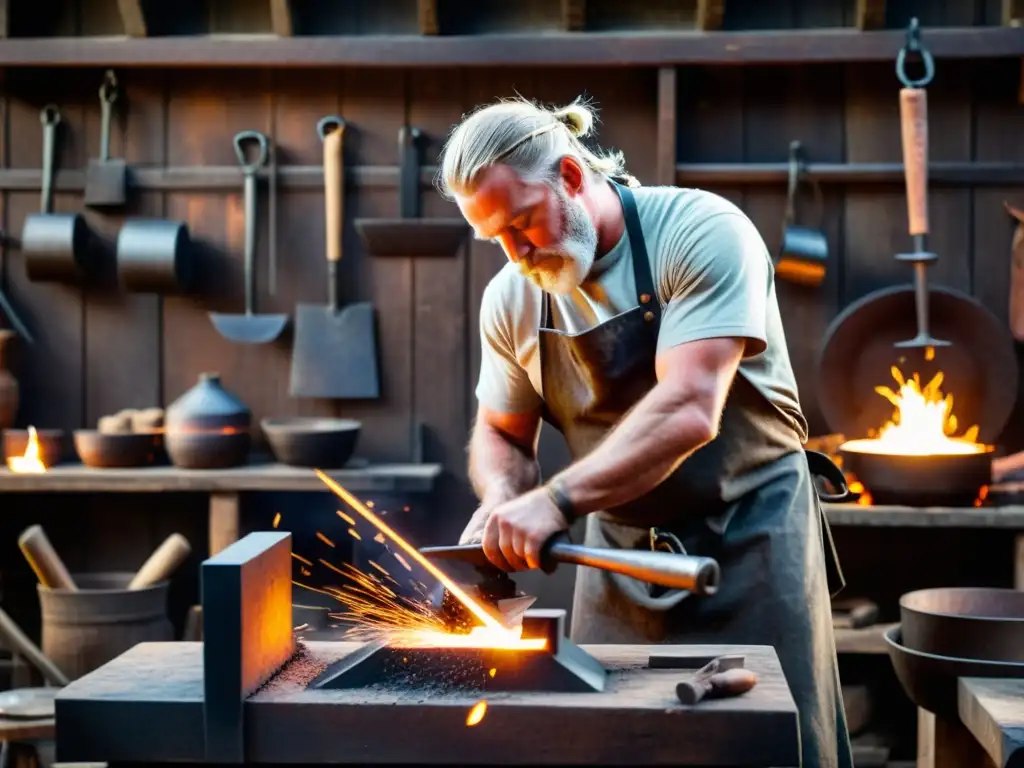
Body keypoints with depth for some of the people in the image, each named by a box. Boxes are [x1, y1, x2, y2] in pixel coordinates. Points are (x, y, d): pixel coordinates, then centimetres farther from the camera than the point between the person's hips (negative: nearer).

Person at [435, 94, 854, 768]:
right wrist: (503, 504, -10)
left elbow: (687, 412, -28)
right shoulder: (511, 297, 0)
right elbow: (502, 435, 12)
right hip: (617, 551, 5)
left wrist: (559, 499, -35)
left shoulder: (701, 233, -18)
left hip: (747, 541, -5)